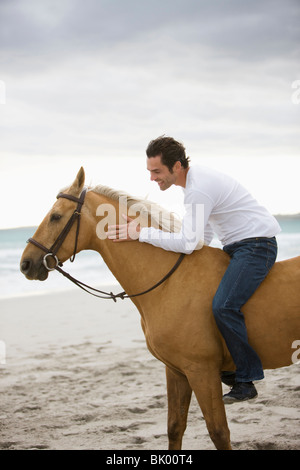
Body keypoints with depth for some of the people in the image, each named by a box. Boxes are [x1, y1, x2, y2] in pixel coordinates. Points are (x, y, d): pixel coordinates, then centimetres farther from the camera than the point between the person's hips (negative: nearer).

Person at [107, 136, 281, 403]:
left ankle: (246, 380, -14)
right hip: (237, 246, 11)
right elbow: (204, 237, 16)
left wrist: (141, 233, -22)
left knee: (224, 306, -24)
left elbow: (189, 243, -28)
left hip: (256, 245, -11)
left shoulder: (199, 189, -23)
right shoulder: (195, 177, 9)